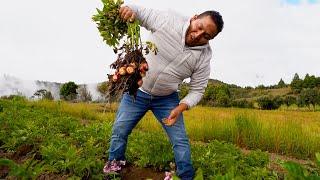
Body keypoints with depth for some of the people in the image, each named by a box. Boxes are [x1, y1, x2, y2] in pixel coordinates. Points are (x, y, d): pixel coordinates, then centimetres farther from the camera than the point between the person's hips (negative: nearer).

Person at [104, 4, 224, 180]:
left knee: (180, 140, 1)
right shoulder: (168, 19, -17)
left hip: (167, 99, 1)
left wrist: (180, 108, -23)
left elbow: (196, 91, -6)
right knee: (119, 131, 7)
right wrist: (129, 8, -28)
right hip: (136, 91, 0)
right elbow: (140, 11, -4)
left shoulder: (204, 57, -13)